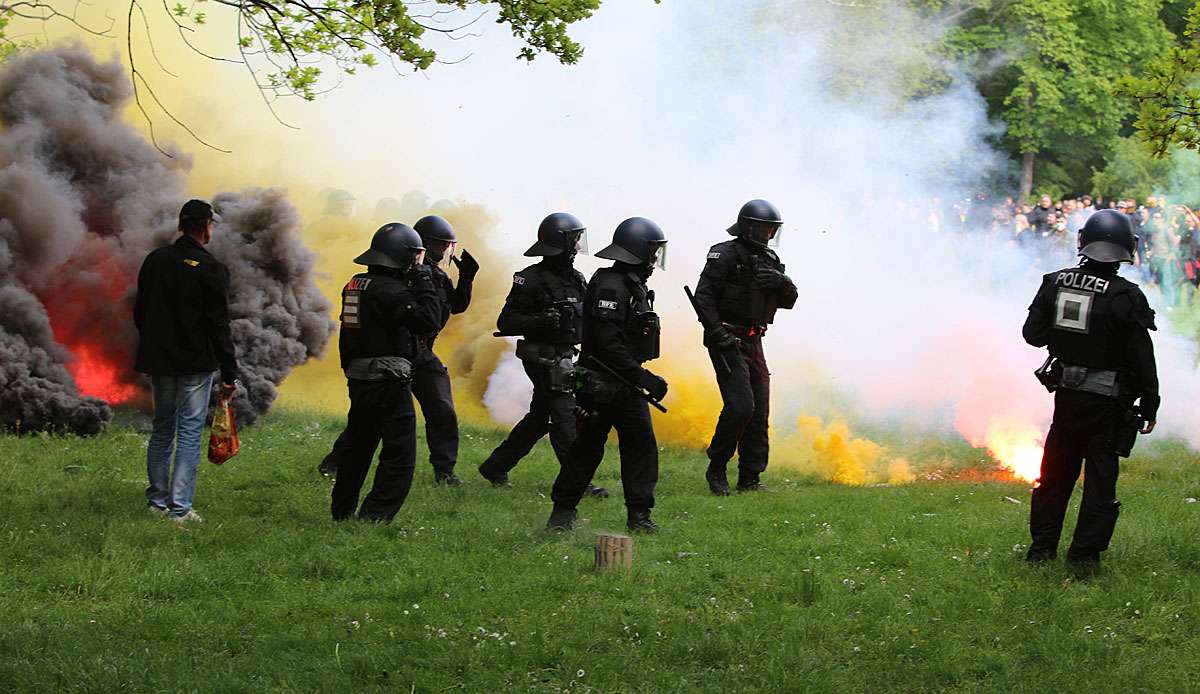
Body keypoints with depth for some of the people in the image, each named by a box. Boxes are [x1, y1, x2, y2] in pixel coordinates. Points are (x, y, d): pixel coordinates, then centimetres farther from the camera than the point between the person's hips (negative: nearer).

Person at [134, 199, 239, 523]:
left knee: (162, 429, 17)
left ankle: (158, 499, 22)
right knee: (190, 431, -2)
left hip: (158, 360, 6)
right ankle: (179, 507, -6)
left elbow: (140, 313, 13)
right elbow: (219, 326, -13)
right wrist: (229, 373, -9)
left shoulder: (154, 260, 6)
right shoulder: (211, 269, -12)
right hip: (195, 363, -6)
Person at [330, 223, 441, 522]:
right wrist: (422, 278, -14)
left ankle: (341, 513, 30)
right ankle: (374, 517, -10)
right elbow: (429, 319, -23)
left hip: (359, 380, 9)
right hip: (389, 382, -9)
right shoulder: (389, 290, -17)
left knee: (356, 447, 21)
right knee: (400, 456, -4)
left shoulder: (355, 285, 10)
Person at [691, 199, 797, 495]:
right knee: (740, 406, -17)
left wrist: (782, 282, -9)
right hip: (727, 341, -8)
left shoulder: (769, 260, 13)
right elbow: (703, 298, -14)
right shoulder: (726, 255, -9)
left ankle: (750, 479, 12)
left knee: (759, 412, 5)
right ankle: (716, 470, -2)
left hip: (753, 343, 8)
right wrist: (720, 334, -21)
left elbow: (789, 302, 13)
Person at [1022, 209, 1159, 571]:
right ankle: (1085, 553, 2)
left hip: (1067, 394, 4)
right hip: (1108, 402, -4)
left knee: (1056, 472, 16)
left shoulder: (1056, 284, -4)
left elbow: (1032, 333, 2)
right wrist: (1150, 405, -3)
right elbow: (1142, 358, -12)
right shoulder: (1126, 297, -15)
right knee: (1100, 477, 4)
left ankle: (1042, 547, 19)